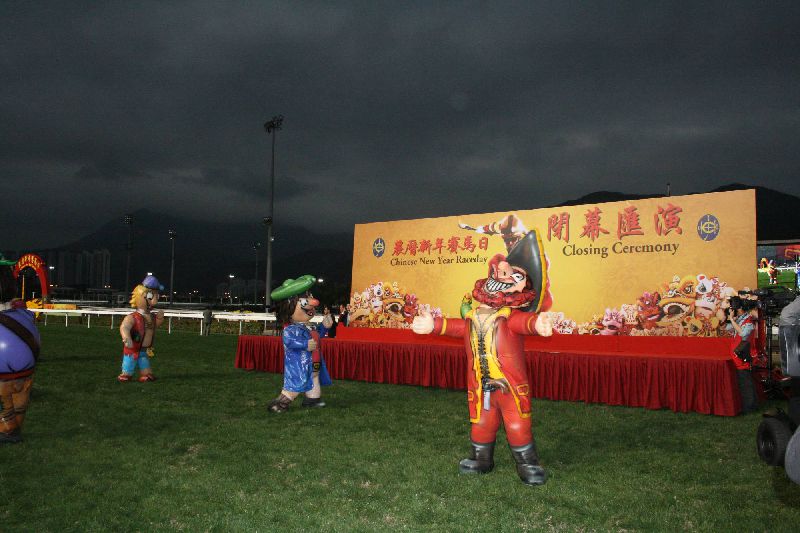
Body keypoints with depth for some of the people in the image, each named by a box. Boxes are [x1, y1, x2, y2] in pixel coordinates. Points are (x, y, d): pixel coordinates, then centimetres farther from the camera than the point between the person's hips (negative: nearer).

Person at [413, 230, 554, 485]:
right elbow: (458, 326, 18)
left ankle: (528, 464, 19)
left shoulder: (512, 315, -11)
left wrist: (536, 323, -55)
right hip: (480, 386, 5)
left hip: (511, 384, -5)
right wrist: (434, 325, 14)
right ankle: (481, 459, 36)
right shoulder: (473, 317, 5)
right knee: (481, 424, 16)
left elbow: (522, 321, -32)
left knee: (518, 426, 0)